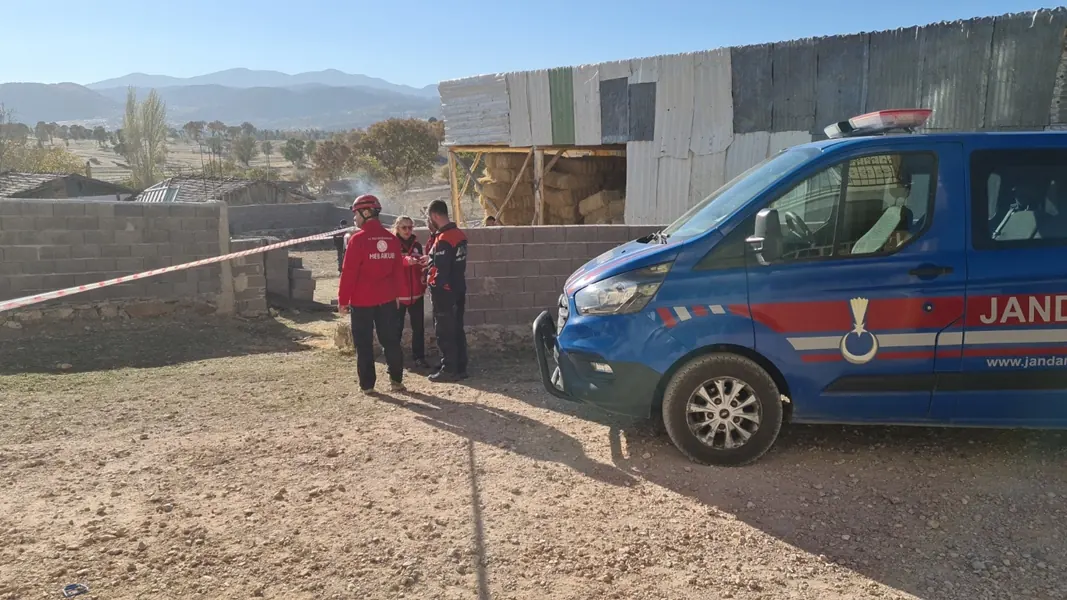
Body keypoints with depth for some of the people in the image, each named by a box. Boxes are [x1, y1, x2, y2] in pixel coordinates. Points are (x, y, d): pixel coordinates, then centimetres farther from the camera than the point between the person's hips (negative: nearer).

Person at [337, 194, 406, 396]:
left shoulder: (358, 239, -13)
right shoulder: (392, 239, 3)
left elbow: (348, 272, -13)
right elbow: (398, 270, 9)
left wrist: (343, 300, -6)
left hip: (362, 300, -5)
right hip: (387, 299, 5)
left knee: (364, 343, 4)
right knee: (390, 340, 13)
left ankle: (367, 385, 7)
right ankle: (396, 380, 17)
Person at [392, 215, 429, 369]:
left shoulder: (417, 245, 10)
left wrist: (424, 282, -1)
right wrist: (406, 261, -36)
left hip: (416, 293, 4)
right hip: (398, 293, -4)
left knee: (418, 327, 4)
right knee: (397, 327, 4)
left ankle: (419, 357, 11)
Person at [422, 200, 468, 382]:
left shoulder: (443, 239, -20)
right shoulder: (459, 234, 7)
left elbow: (439, 270, -22)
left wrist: (430, 281, -6)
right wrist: (431, 258, 11)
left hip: (445, 292, -9)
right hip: (458, 289, 9)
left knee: (444, 333, 0)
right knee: (457, 330, 13)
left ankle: (449, 370, 5)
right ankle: (460, 368, 19)